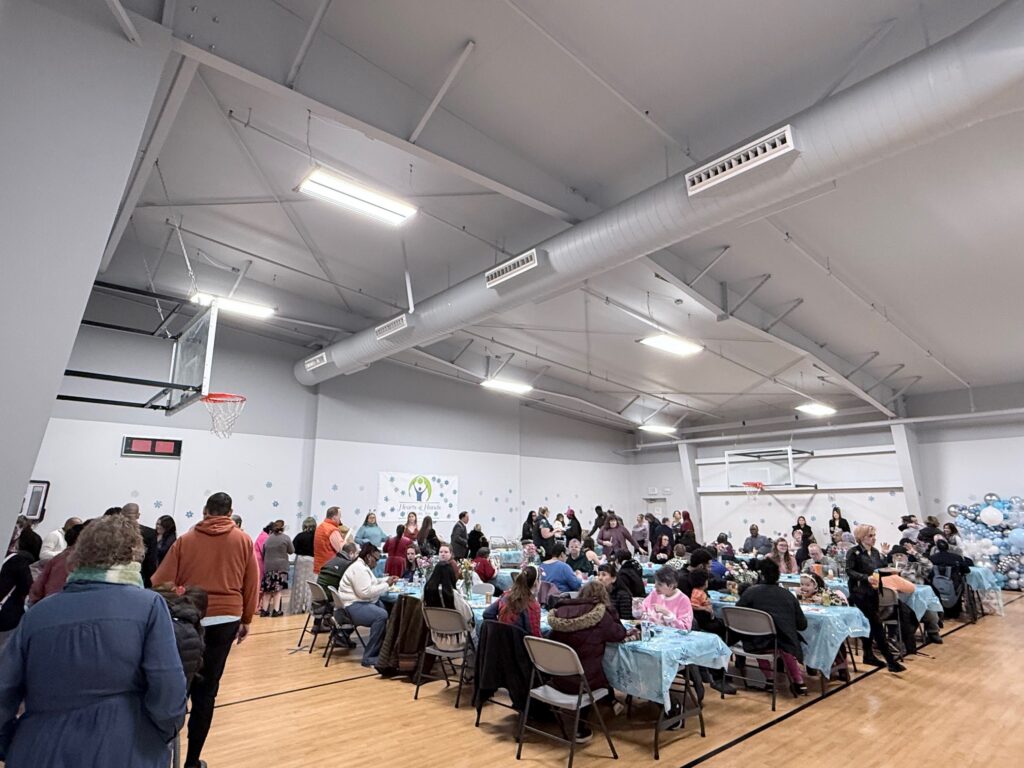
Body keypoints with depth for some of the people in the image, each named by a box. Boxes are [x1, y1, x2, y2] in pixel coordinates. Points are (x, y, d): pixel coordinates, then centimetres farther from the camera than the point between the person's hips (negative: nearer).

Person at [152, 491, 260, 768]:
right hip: (225, 619, 0)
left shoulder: (185, 540, 0)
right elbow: (251, 584, 4)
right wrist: (246, 619, 14)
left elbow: (162, 582, -2)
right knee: (206, 691, 8)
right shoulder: (243, 541, 1)